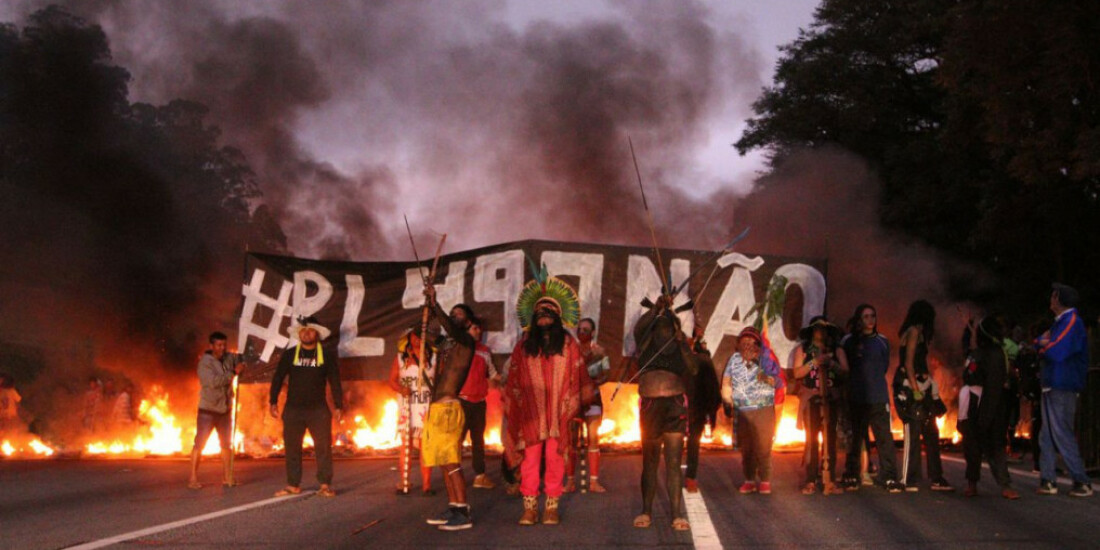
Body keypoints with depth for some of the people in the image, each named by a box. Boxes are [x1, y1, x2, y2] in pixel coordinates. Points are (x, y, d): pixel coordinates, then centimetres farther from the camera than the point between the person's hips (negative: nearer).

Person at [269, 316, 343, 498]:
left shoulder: (327, 354, 2)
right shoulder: (289, 354, 5)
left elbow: (335, 381, 3)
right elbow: (278, 379, 7)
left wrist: (338, 406, -1)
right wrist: (273, 402, -1)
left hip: (318, 409, -1)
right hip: (293, 409, 2)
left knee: (323, 447, -5)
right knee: (292, 447, 4)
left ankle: (325, 485, 0)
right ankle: (293, 485, 12)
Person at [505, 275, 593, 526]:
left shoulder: (568, 344, 7)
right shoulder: (524, 346, 12)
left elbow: (579, 376, 5)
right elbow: (513, 380, 12)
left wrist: (575, 404, -1)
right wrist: (509, 407, 8)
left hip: (557, 411, -1)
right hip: (530, 411, 1)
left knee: (554, 456, -2)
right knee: (530, 458, -3)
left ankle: (552, 507, 4)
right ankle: (529, 508, 1)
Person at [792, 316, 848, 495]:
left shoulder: (837, 350, 12)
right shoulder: (802, 350, 10)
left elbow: (845, 372, 3)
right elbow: (797, 373, 0)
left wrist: (832, 363, -13)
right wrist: (813, 363, -12)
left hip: (831, 399, 1)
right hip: (810, 398, -1)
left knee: (830, 439, -2)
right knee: (812, 439, -4)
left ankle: (829, 480, -1)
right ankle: (811, 481, -3)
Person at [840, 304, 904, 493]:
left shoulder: (882, 341, 11)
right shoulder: (848, 341, 6)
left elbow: (885, 366, 16)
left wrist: (873, 379, 9)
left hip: (878, 397, 1)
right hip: (855, 398, -1)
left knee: (885, 437, -6)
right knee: (854, 438, 5)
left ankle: (889, 478, -5)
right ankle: (851, 477, 14)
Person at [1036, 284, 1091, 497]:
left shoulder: (1071, 321, -13)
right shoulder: (1061, 322, 19)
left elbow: (1055, 353, -21)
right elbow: (1040, 344, 18)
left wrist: (1043, 344, -3)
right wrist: (1044, 342, -2)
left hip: (1062, 388, -10)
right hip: (1052, 386, 10)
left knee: (1062, 435, -8)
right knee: (1047, 436, 9)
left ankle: (1082, 482, -3)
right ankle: (1047, 481, 11)